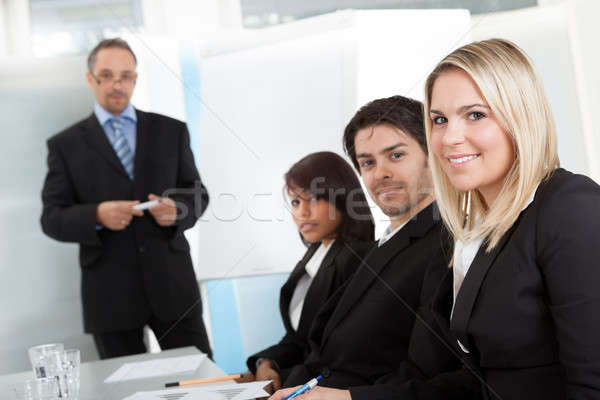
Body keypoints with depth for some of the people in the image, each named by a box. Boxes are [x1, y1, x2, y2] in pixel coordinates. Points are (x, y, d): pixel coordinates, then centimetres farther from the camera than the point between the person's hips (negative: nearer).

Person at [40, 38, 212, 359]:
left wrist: (177, 211, -11)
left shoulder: (171, 131, 10)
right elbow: (52, 218, 2)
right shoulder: (65, 145, 5)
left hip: (171, 283, 1)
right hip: (109, 293, -1)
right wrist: (97, 215, -18)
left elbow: (197, 193, 12)